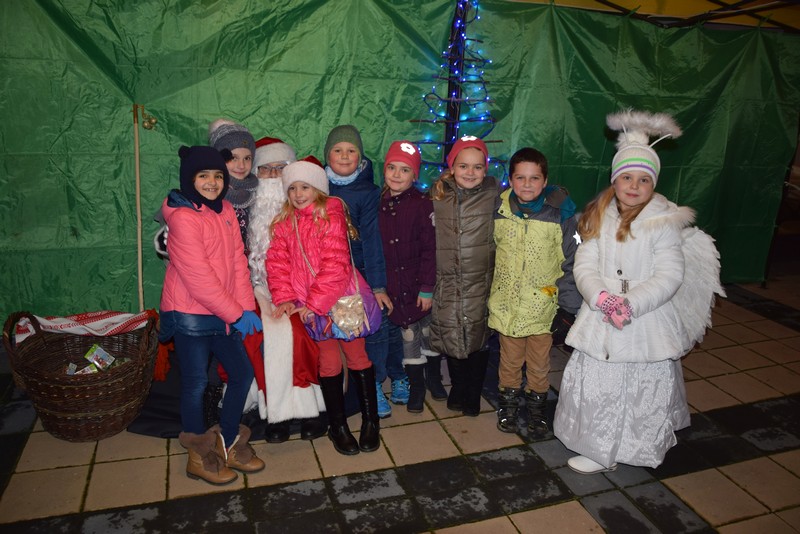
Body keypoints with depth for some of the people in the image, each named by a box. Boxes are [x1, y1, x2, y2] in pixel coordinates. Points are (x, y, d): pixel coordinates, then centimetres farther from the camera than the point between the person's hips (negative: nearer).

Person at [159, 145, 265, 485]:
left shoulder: (225, 210, 7)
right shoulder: (183, 218, -16)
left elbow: (238, 260, 4)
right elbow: (198, 277, -20)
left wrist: (247, 307, -5)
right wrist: (235, 314, -14)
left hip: (222, 314, 8)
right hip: (189, 314, -7)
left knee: (242, 372, 11)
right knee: (196, 382, 5)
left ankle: (228, 443, 30)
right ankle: (200, 456, 25)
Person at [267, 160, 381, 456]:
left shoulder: (331, 216, -9)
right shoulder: (284, 223, 7)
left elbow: (336, 265, -16)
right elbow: (277, 263, 2)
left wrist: (313, 303, -16)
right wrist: (284, 298, -12)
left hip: (343, 297, -3)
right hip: (306, 304, 3)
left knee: (358, 357, 7)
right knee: (328, 363, 10)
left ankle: (371, 420, 23)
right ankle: (337, 425, 25)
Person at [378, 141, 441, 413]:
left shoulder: (423, 204, -11)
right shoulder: (378, 204, 0)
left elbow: (430, 249, -11)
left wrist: (427, 288, -13)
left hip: (420, 284, -2)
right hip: (394, 286, 3)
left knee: (428, 331, 12)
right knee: (408, 335, 12)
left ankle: (434, 377, 35)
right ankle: (416, 386, 27)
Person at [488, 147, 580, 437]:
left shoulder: (559, 215, -10)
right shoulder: (498, 211, -3)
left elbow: (570, 261, -5)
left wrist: (569, 300, -8)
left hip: (543, 303, -1)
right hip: (507, 302, 2)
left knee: (539, 362, 13)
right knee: (510, 359, 16)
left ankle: (536, 407, 34)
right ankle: (508, 402, 37)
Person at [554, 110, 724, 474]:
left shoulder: (665, 223, -9)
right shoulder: (598, 218, 2)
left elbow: (670, 276, -13)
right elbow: (584, 267, -3)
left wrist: (630, 305, -24)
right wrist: (602, 299, -21)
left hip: (647, 323, -3)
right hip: (601, 321, 4)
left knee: (643, 388, 7)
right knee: (596, 383, 12)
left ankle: (639, 449, 29)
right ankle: (600, 450, 33)